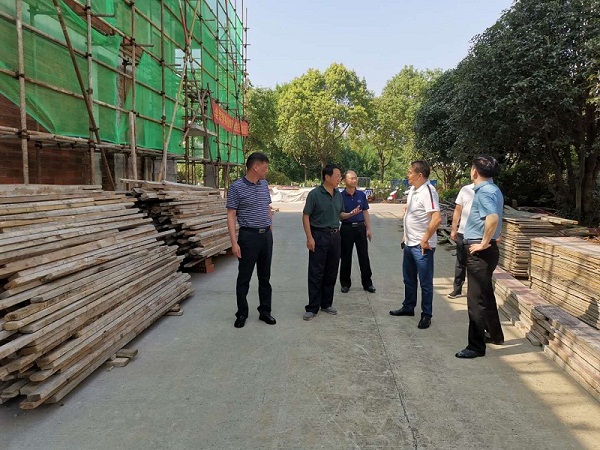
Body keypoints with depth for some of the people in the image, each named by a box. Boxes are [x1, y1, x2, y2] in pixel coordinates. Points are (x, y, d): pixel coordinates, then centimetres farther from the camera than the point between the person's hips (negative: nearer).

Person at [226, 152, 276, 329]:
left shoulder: (264, 184, 8)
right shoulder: (237, 187, -10)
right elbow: (231, 216, -10)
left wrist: (271, 231, 14)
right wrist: (234, 242, -15)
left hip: (266, 235, 6)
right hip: (249, 236, -6)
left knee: (265, 276, 13)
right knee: (244, 277, 5)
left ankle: (265, 311, 24)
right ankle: (242, 314, 18)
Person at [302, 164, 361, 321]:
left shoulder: (338, 194, 9)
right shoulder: (315, 194, -10)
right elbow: (306, 216, -9)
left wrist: (351, 213, -3)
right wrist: (309, 238, -16)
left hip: (335, 236, 6)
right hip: (319, 235, -6)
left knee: (331, 272, 11)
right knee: (316, 274, -2)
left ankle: (327, 304, 24)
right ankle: (312, 308, 6)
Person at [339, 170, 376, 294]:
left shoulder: (361, 195, 5)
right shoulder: (341, 196, -3)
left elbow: (365, 213, 9)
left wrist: (368, 229, 4)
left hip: (360, 227, 2)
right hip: (346, 228, -2)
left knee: (364, 256, 6)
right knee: (346, 257, 7)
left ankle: (367, 283, 17)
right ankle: (345, 283, 20)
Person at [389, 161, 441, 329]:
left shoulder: (427, 192, -20)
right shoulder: (413, 190, 9)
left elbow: (436, 219, -29)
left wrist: (425, 240, -22)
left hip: (422, 246, -9)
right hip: (409, 244, 9)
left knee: (425, 282, 5)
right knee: (409, 279, 21)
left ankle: (426, 315, 17)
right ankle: (408, 307, 37)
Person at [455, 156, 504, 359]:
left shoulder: (485, 192, -18)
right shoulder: (492, 189, 13)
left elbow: (493, 218, -35)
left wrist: (483, 243, -25)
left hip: (480, 252, -10)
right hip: (484, 251, 10)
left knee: (476, 300, -3)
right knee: (486, 295, 23)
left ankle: (476, 346, 6)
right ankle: (495, 335, 39)